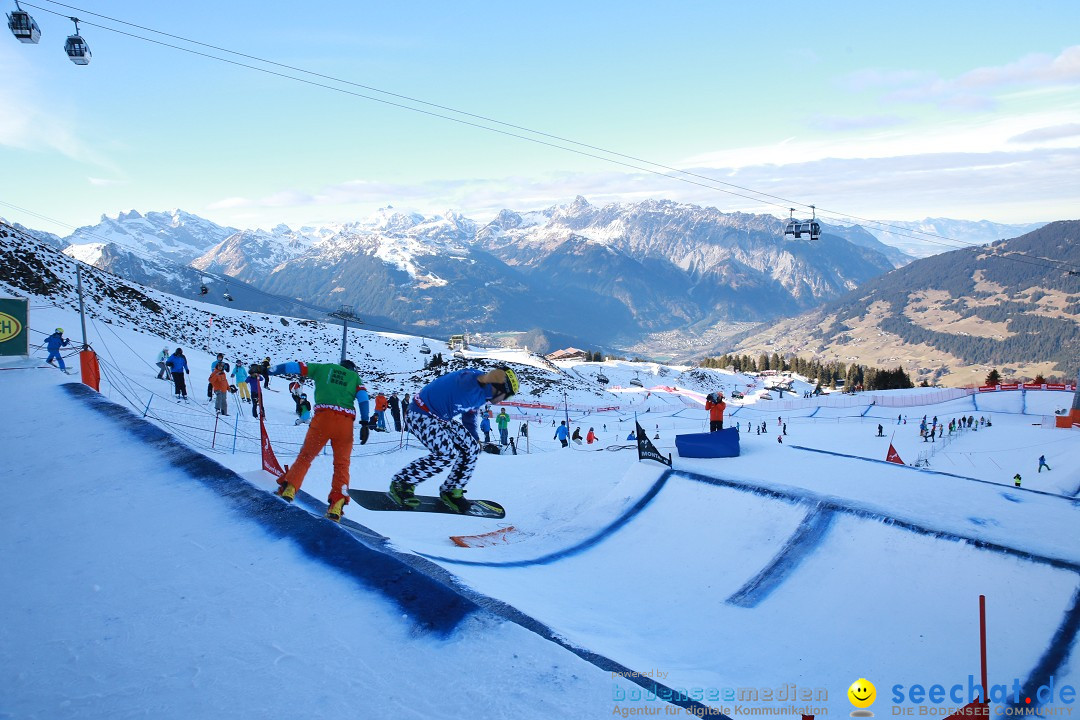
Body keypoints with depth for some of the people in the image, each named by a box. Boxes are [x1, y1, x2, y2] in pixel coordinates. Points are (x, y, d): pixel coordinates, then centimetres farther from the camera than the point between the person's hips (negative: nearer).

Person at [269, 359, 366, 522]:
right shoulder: (355, 377, 24)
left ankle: (289, 489, -8)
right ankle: (337, 505, -6)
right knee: (341, 464, 7)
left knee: (306, 455, 9)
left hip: (323, 416, -1)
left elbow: (296, 367, 20)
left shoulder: (324, 368, 23)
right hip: (346, 421, 1)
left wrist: (269, 370, 29)